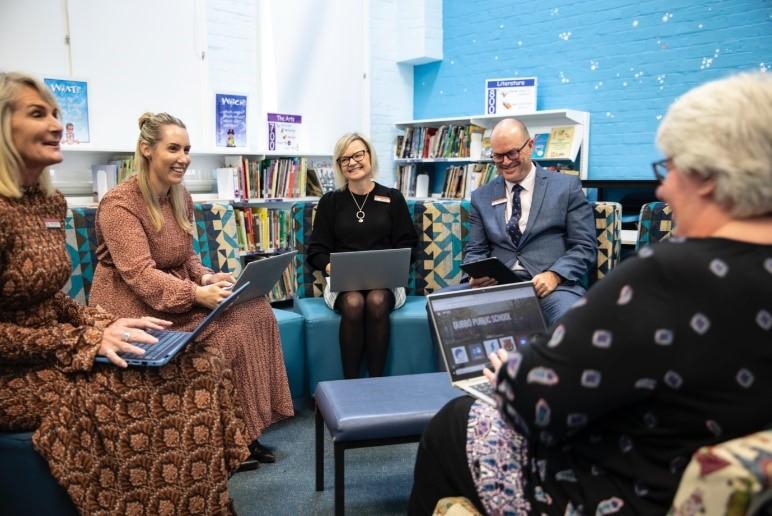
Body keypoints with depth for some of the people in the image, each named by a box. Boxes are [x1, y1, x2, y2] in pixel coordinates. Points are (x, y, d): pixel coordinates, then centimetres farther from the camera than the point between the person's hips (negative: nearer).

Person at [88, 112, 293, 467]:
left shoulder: (180, 197, 8)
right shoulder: (119, 204, -16)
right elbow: (140, 275, -25)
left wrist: (207, 277, -9)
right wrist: (197, 294, -38)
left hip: (178, 294, 7)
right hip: (135, 306, -7)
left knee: (255, 309, -14)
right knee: (230, 329, -24)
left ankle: (246, 430, -7)